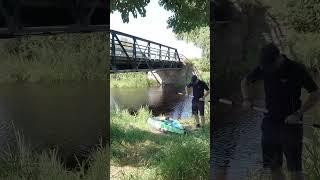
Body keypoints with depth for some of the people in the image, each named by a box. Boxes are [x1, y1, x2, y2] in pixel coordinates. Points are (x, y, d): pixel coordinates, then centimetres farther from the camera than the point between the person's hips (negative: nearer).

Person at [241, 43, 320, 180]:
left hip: (291, 124, -4)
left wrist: (298, 114, -18)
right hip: (270, 121, 4)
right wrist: (246, 99, -3)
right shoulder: (264, 68, 1)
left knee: (295, 169, 1)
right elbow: (245, 81, 15)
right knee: (273, 166, 11)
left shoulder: (297, 70, -11)